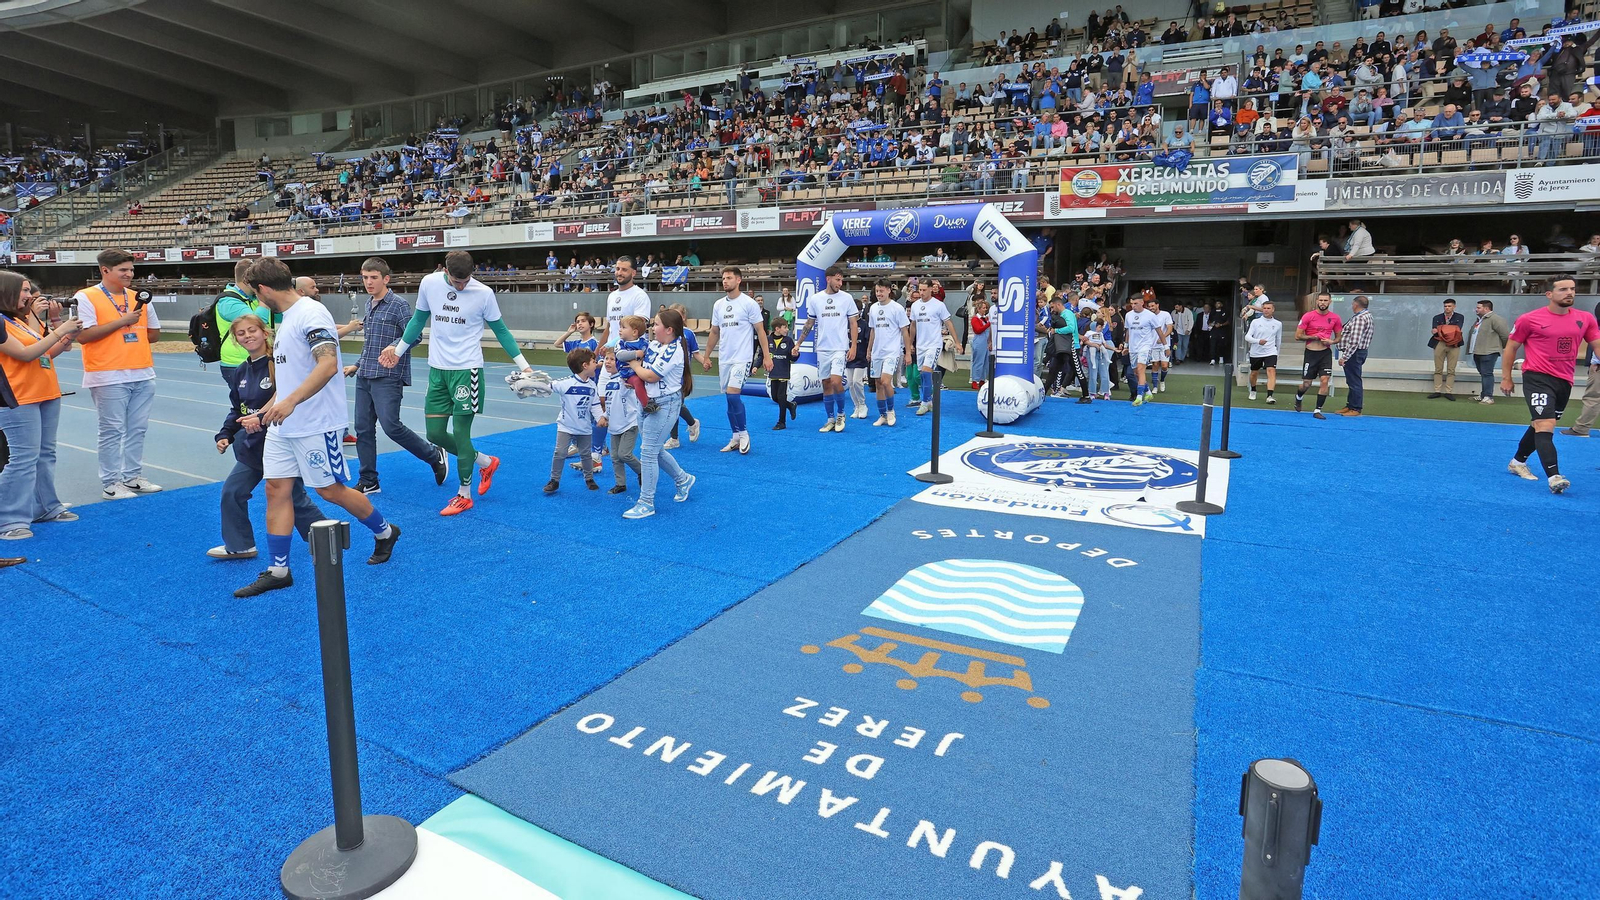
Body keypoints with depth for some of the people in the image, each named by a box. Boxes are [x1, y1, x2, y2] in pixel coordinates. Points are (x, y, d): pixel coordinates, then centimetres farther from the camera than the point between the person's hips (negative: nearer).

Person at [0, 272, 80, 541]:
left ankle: (45, 507, 24)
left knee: (45, 454, 14)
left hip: (48, 394, 8)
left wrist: (66, 339, -1)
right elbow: (25, 353, -19)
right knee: (24, 458, -9)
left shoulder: (28, 319, 12)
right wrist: (59, 331, -20)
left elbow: (49, 352, 17)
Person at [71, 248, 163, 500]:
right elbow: (83, 335, -14)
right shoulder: (86, 298, -4)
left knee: (138, 429, 10)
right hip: (109, 377, -5)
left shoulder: (139, 298, 12)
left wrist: (132, 336, 3)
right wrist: (122, 322, -14)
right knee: (112, 431, 0)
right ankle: (110, 483, 8)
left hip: (143, 375, 5)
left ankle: (133, 476, 20)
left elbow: (154, 333, 17)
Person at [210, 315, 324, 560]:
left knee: (293, 496, 4)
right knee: (232, 491, 7)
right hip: (253, 445, 7)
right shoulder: (240, 371, 7)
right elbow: (236, 409, 16)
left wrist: (263, 419, -30)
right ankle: (238, 545, 22)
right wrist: (225, 434, 4)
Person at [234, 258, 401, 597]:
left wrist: (291, 401, -37)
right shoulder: (287, 317, 14)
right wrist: (273, 403, 30)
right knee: (276, 489, 6)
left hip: (315, 425, -9)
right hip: (282, 426, 9)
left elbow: (328, 365, -29)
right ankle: (277, 570, 13)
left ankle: (385, 533, 25)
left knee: (331, 491, 2)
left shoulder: (311, 313, -16)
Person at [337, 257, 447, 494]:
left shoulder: (399, 304, -7)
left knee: (391, 426, -14)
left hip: (388, 377, -8)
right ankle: (368, 481, 15)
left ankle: (435, 455, 8)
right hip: (364, 377, 8)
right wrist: (357, 365, 24)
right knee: (363, 428, 6)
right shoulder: (369, 305, 17)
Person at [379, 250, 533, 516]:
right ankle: (486, 462, 28)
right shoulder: (429, 283, 1)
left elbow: (500, 330, 3)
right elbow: (418, 319, 17)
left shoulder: (484, 294, -9)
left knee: (460, 432, -3)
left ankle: (464, 495, 13)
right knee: (435, 433, 6)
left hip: (466, 370, -5)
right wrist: (398, 349, 24)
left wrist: (523, 365, 2)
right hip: (437, 369, 5)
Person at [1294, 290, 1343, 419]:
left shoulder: (1335, 318, 3)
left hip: (1326, 353, 2)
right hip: (1311, 352, -2)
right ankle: (1299, 397, 39)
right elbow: (1297, 336, -5)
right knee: (1306, 383, 3)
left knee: (1324, 381, -9)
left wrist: (1331, 341, -7)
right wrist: (1313, 337, -15)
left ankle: (1317, 410, 0)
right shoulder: (1308, 316, -6)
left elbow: (1338, 336, 13)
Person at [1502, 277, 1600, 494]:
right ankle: (1554, 477, -24)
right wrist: (1506, 378, 2)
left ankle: (1518, 462, 35)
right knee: (1545, 425, -18)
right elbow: (1511, 347, 3)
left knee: (1541, 426, 17)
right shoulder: (1529, 319, -6)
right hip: (1538, 378, -6)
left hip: (1564, 381, 6)